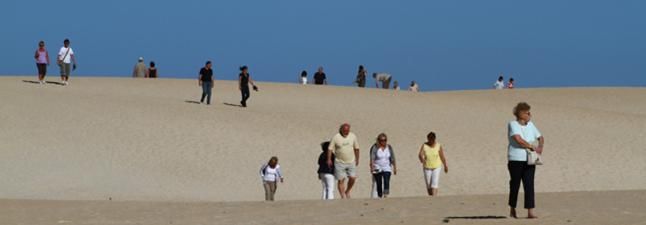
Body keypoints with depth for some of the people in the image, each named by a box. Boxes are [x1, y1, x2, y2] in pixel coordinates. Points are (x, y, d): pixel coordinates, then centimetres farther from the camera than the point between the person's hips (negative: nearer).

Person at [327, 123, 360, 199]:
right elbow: (330, 149, -6)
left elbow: (356, 148, 11)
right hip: (339, 162, -3)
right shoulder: (336, 137, -9)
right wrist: (329, 159, -11)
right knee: (341, 180, -2)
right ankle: (343, 196, 5)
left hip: (351, 162, 3)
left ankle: (347, 191, 22)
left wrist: (357, 159, 14)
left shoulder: (353, 136, 1)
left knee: (352, 178, -3)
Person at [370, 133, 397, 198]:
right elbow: (372, 158, -14)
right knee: (379, 184, 0)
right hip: (377, 169, -2)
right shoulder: (375, 148, -6)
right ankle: (380, 196, 10)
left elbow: (392, 159, 10)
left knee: (386, 182, -18)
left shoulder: (389, 148, 5)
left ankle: (386, 194, -24)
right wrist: (372, 167, -26)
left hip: (387, 169, 2)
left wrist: (394, 168, 8)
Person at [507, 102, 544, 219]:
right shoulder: (513, 124, -8)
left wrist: (540, 146, -1)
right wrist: (532, 147, -19)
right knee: (515, 184, 6)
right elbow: (518, 139, -22)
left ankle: (530, 212, -12)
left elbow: (540, 137, 21)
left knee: (529, 185, -6)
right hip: (515, 160, -4)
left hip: (529, 160, 4)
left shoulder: (530, 125, 12)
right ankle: (512, 209, 24)